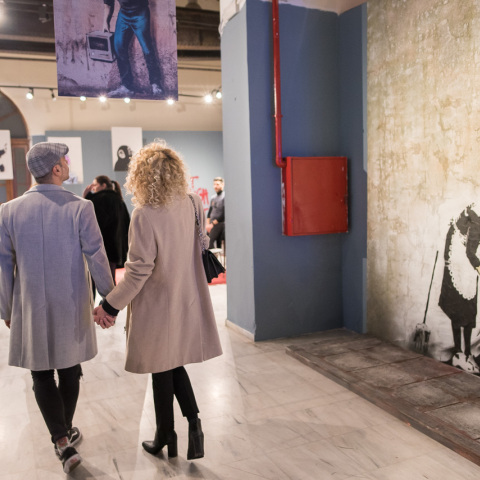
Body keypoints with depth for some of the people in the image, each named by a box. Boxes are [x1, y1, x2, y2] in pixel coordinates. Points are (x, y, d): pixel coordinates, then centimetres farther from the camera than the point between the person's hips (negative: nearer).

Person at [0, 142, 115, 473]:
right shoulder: (80, 207, -12)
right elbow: (97, 258, -11)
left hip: (30, 310, 1)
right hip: (71, 308, 0)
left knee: (42, 375, 13)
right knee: (69, 371, 18)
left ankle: (63, 442, 7)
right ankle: (66, 431, 36)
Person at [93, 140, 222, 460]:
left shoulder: (144, 215, -22)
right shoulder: (194, 204, -4)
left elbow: (138, 271, -21)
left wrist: (110, 306, -12)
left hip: (157, 305, -5)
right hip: (188, 302, 5)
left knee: (162, 370, 13)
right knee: (174, 363, 21)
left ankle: (166, 436, 30)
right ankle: (193, 420, 7)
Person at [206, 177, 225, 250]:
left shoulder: (224, 197, -8)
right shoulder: (213, 198, 15)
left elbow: (223, 214, -14)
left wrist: (213, 223, -12)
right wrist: (208, 224, 6)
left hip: (220, 224, -7)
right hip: (212, 225, 7)